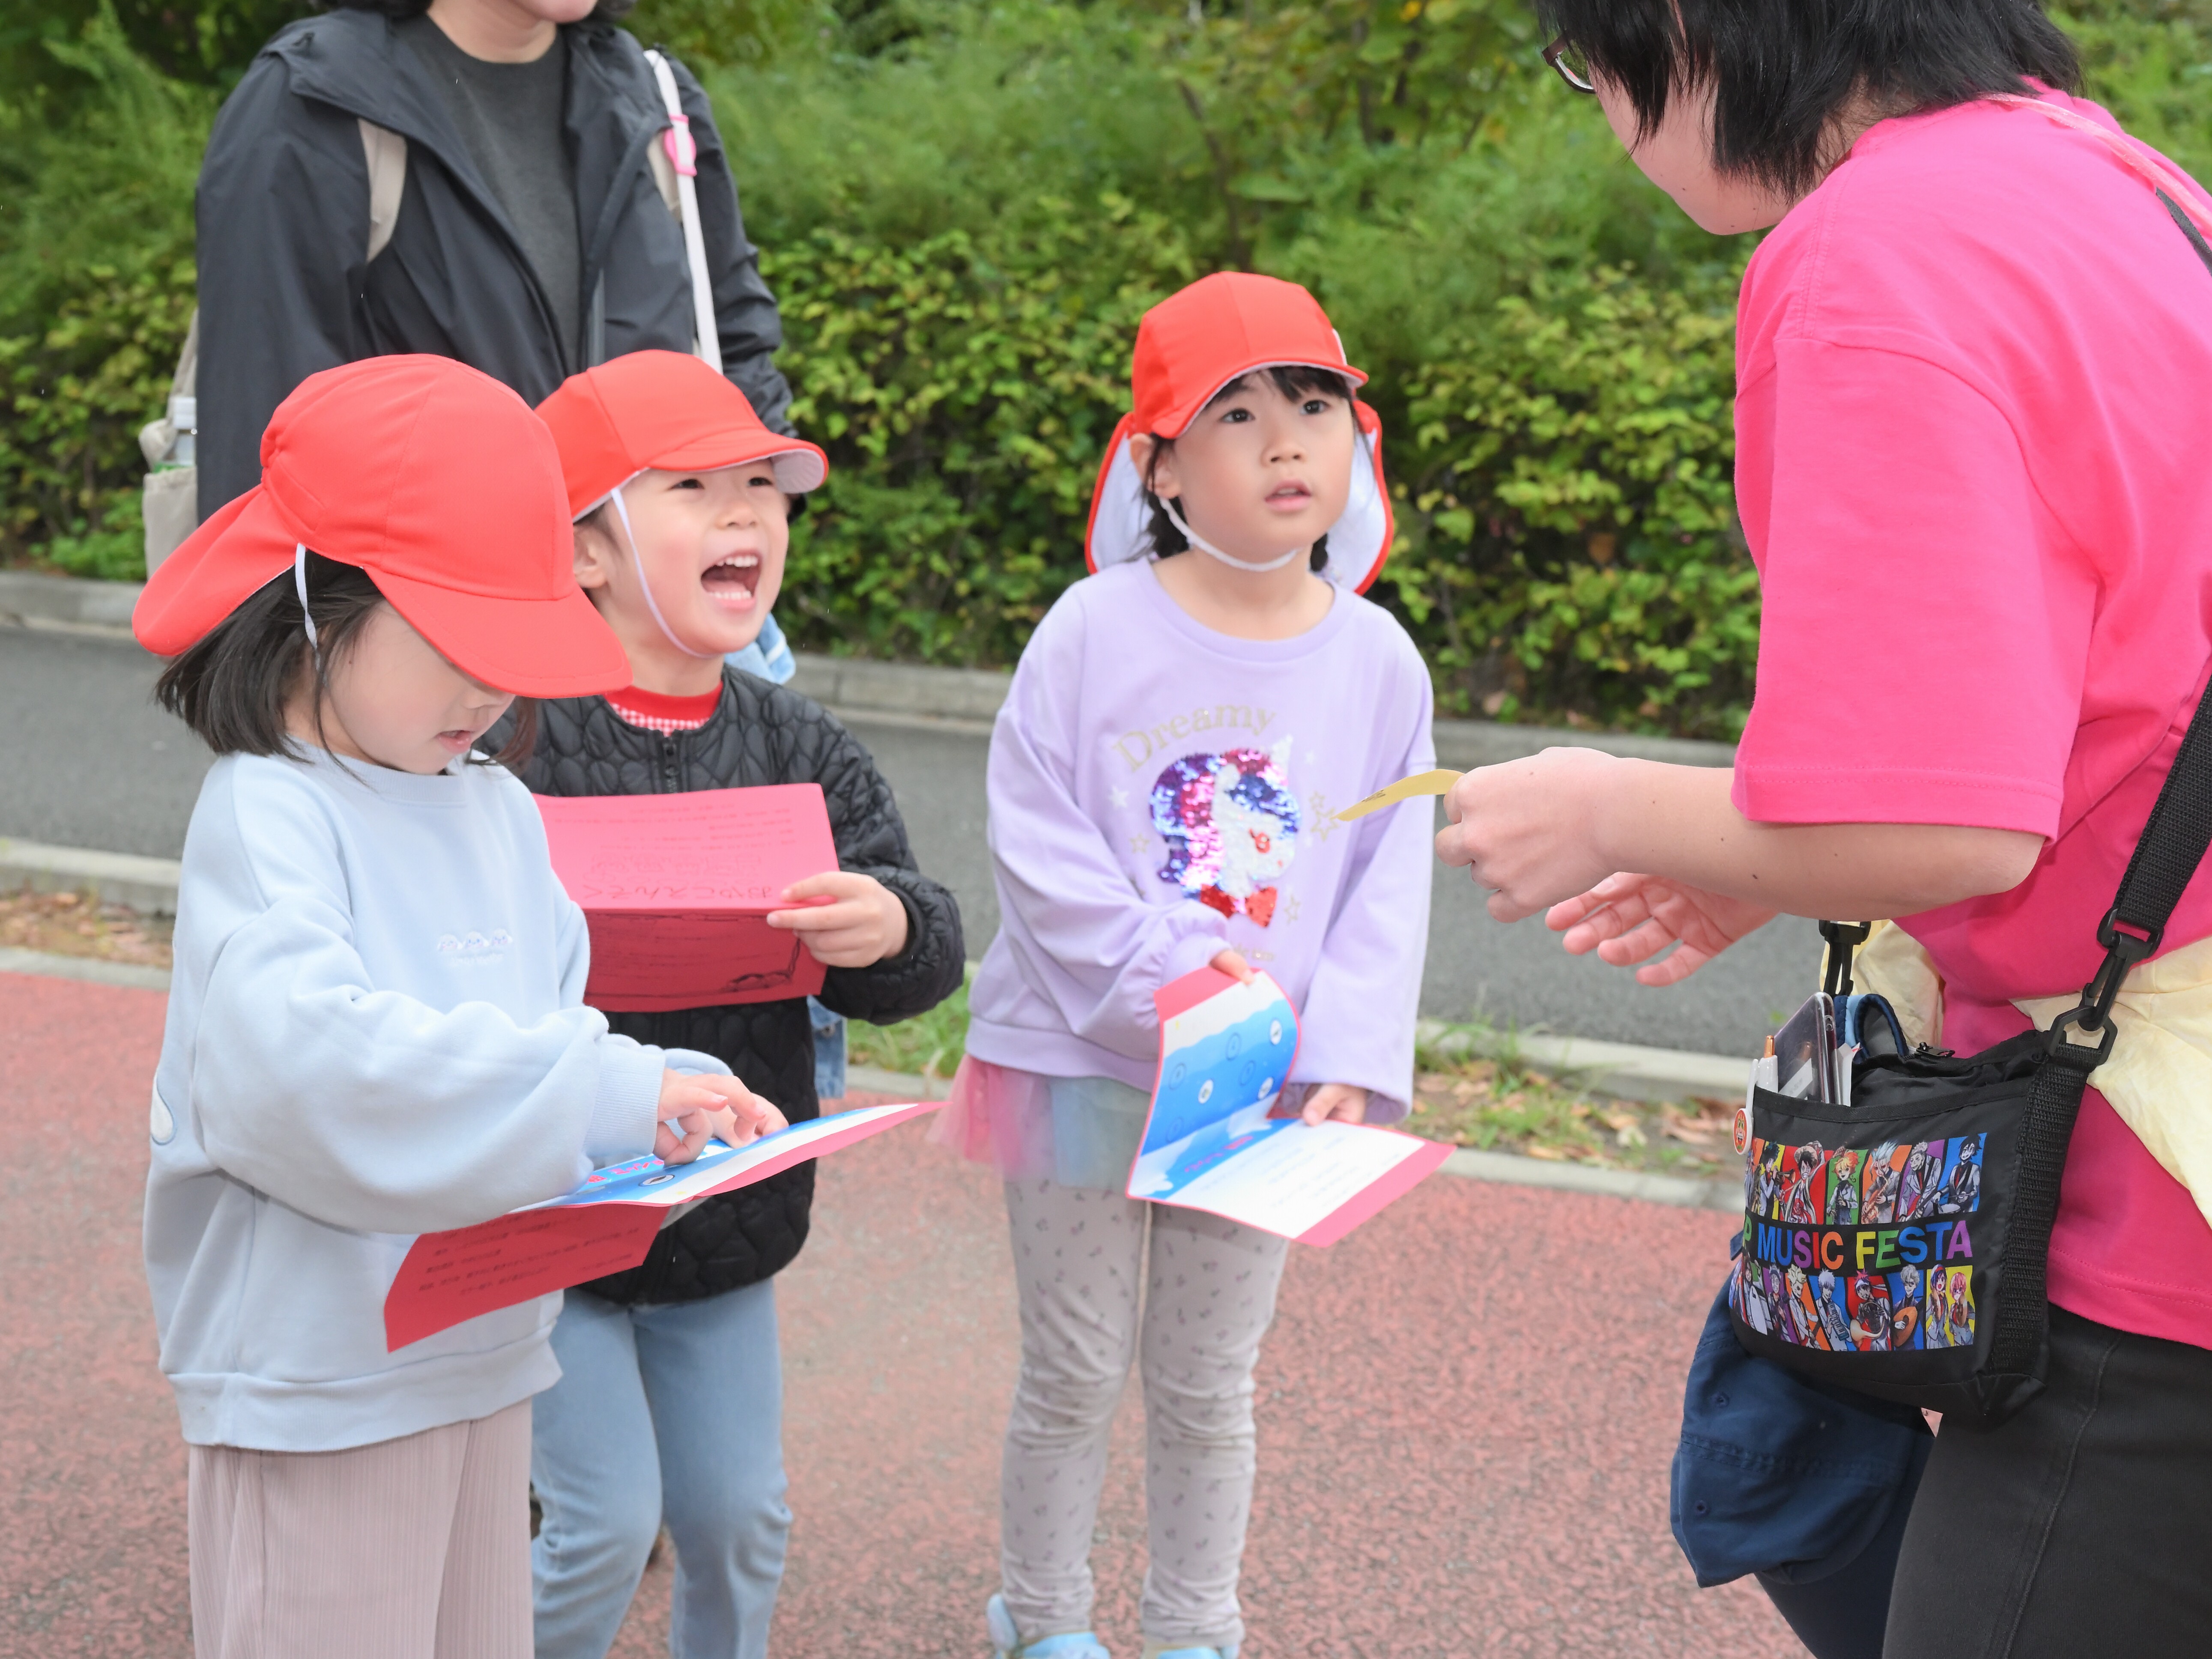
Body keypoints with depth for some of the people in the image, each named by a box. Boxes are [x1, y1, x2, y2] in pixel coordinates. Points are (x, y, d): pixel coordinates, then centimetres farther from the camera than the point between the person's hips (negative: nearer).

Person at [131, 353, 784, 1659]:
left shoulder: (499, 811, 9)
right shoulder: (265, 816, -16)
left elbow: (559, 1025, 11)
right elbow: (308, 1060, -31)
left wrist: (678, 1102, -11)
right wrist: (614, 1090, -32)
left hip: (487, 1352, 8)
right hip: (320, 1373, -7)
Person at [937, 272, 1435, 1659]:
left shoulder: (1378, 662, -1)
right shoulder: (1095, 632, -8)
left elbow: (1388, 888, 0)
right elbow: (1038, 846, -10)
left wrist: (1346, 1059, -12)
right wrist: (1169, 977, -18)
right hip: (1085, 1060, -2)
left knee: (1209, 1385, 14)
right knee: (1074, 1371, 10)